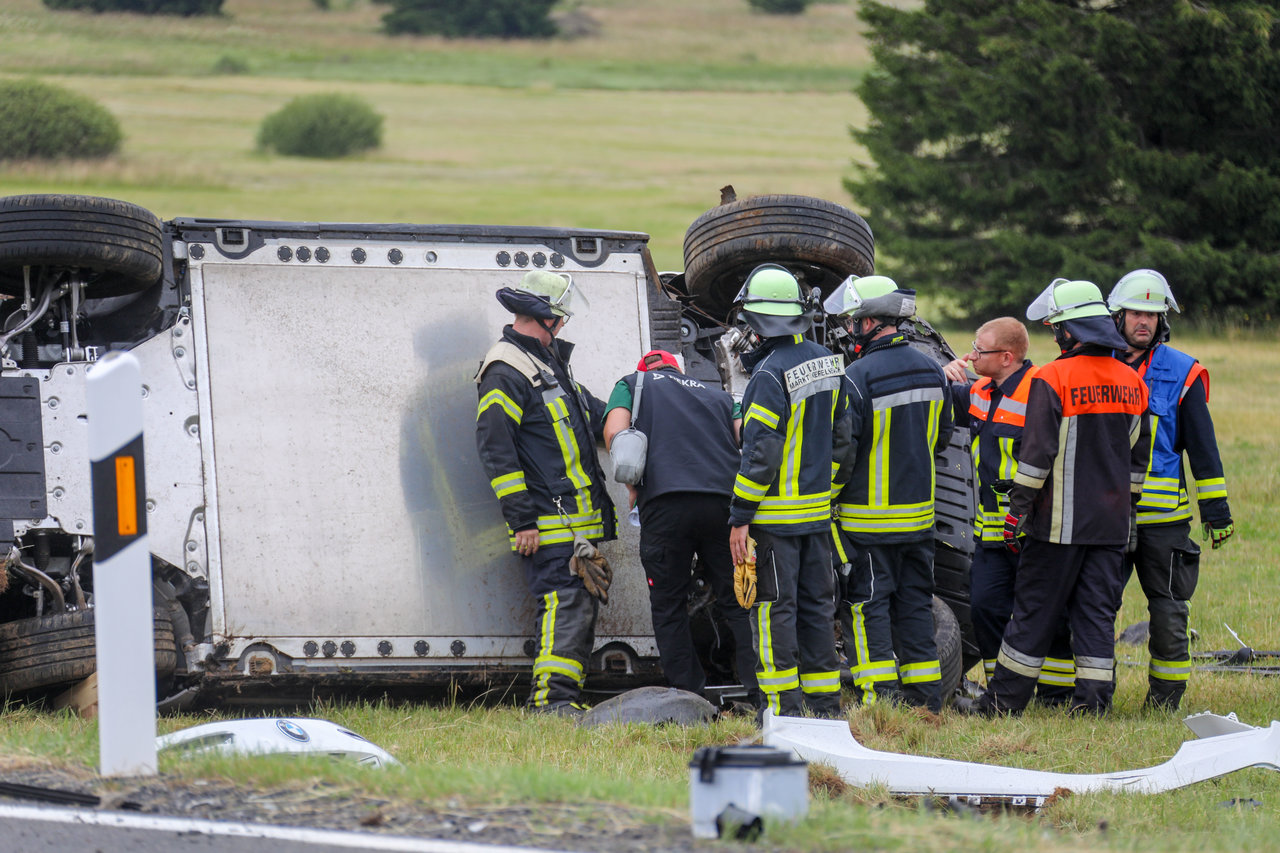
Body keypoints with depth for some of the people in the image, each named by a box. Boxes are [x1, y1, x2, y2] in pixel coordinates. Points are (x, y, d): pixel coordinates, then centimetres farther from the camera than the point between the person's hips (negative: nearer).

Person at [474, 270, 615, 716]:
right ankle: (556, 700, -18)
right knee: (566, 605, -16)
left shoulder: (549, 362, 20)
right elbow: (495, 448, -16)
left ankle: (551, 702, 13)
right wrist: (521, 520, -19)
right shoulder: (505, 373, -11)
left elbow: (596, 414, 35)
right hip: (550, 526, -10)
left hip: (580, 520, 10)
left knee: (580, 608, 9)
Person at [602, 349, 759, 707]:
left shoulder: (632, 384, 20)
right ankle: (761, 695, 3)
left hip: (665, 501, -3)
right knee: (736, 603, 10)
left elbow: (614, 430, 2)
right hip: (724, 501, 3)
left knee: (668, 607, 5)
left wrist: (633, 488, 12)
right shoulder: (717, 395, 29)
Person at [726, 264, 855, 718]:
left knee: (774, 608, -3)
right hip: (817, 510, 8)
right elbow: (840, 438, 14)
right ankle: (826, 706, 16)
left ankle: (785, 707, -4)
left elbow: (760, 453, -19)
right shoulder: (826, 362, 8)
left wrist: (740, 517, -15)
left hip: (776, 512, -8)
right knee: (816, 605, 13)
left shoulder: (771, 374, -18)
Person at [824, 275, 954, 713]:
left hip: (868, 517, -7)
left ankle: (879, 693, -5)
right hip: (919, 512, 7)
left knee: (866, 602, 0)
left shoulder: (858, 378, -19)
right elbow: (942, 435, 16)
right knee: (914, 599, 14)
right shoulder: (930, 370, 4)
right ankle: (925, 692, 16)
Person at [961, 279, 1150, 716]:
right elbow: (1138, 458, 16)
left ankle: (1005, 697, 5)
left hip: (1061, 523, -5)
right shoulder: (1132, 383, 8)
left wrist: (1018, 511, -8)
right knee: (1097, 609, 8)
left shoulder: (1052, 379, -12)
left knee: (1035, 609, 1)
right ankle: (1093, 699, 4)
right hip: (1111, 524, 5)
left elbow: (1036, 455, -14)